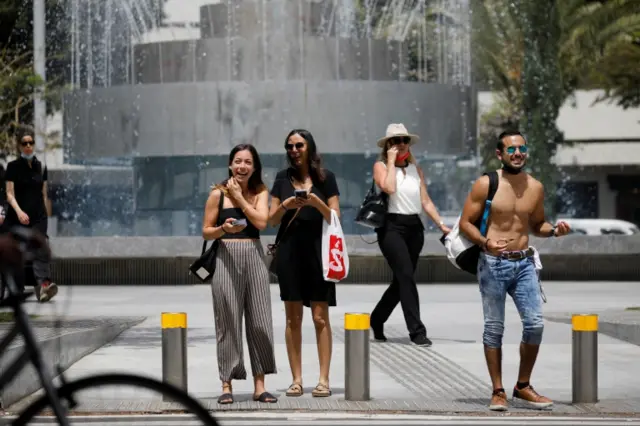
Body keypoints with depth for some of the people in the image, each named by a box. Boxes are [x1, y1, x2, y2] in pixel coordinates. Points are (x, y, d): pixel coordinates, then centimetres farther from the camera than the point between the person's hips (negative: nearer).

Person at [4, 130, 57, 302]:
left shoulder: (41, 167, 12)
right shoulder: (13, 166, 2)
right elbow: (9, 194, -6)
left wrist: (46, 215, 16)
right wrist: (19, 211, -22)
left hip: (38, 217, 1)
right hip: (17, 217, -1)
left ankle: (43, 284, -37)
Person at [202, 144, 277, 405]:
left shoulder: (260, 191, 8)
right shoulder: (219, 193, 2)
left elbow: (261, 221, -8)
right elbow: (206, 231, 3)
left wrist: (239, 197, -7)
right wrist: (224, 228, -16)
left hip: (254, 256, 2)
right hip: (227, 257, -2)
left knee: (259, 321, 1)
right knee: (228, 322, -1)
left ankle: (259, 386, 6)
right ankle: (227, 385, 5)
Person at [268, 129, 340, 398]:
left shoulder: (325, 177, 3)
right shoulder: (283, 178, 9)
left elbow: (335, 217, 0)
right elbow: (272, 220, 9)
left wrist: (316, 202, -16)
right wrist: (285, 206, -11)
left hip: (317, 250, -2)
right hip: (289, 251, 2)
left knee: (320, 317, -4)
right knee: (293, 318, 2)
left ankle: (324, 379, -3)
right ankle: (296, 379, 5)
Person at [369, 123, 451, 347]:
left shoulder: (416, 169, 14)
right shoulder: (381, 166, 0)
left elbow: (425, 201, 14)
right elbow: (389, 187, -19)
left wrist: (441, 224, 7)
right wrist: (391, 161, -10)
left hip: (414, 227, 6)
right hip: (392, 226, -6)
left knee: (401, 280, 11)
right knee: (406, 276, -16)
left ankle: (376, 320, 30)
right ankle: (416, 330, -17)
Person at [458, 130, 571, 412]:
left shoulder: (535, 187, 6)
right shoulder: (486, 184, -6)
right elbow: (465, 222, -4)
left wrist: (553, 230, -1)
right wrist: (485, 242, -21)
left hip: (524, 263, 4)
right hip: (493, 264, -4)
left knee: (535, 324, -3)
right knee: (494, 328, 1)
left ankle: (523, 388, 12)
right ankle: (498, 392, 10)